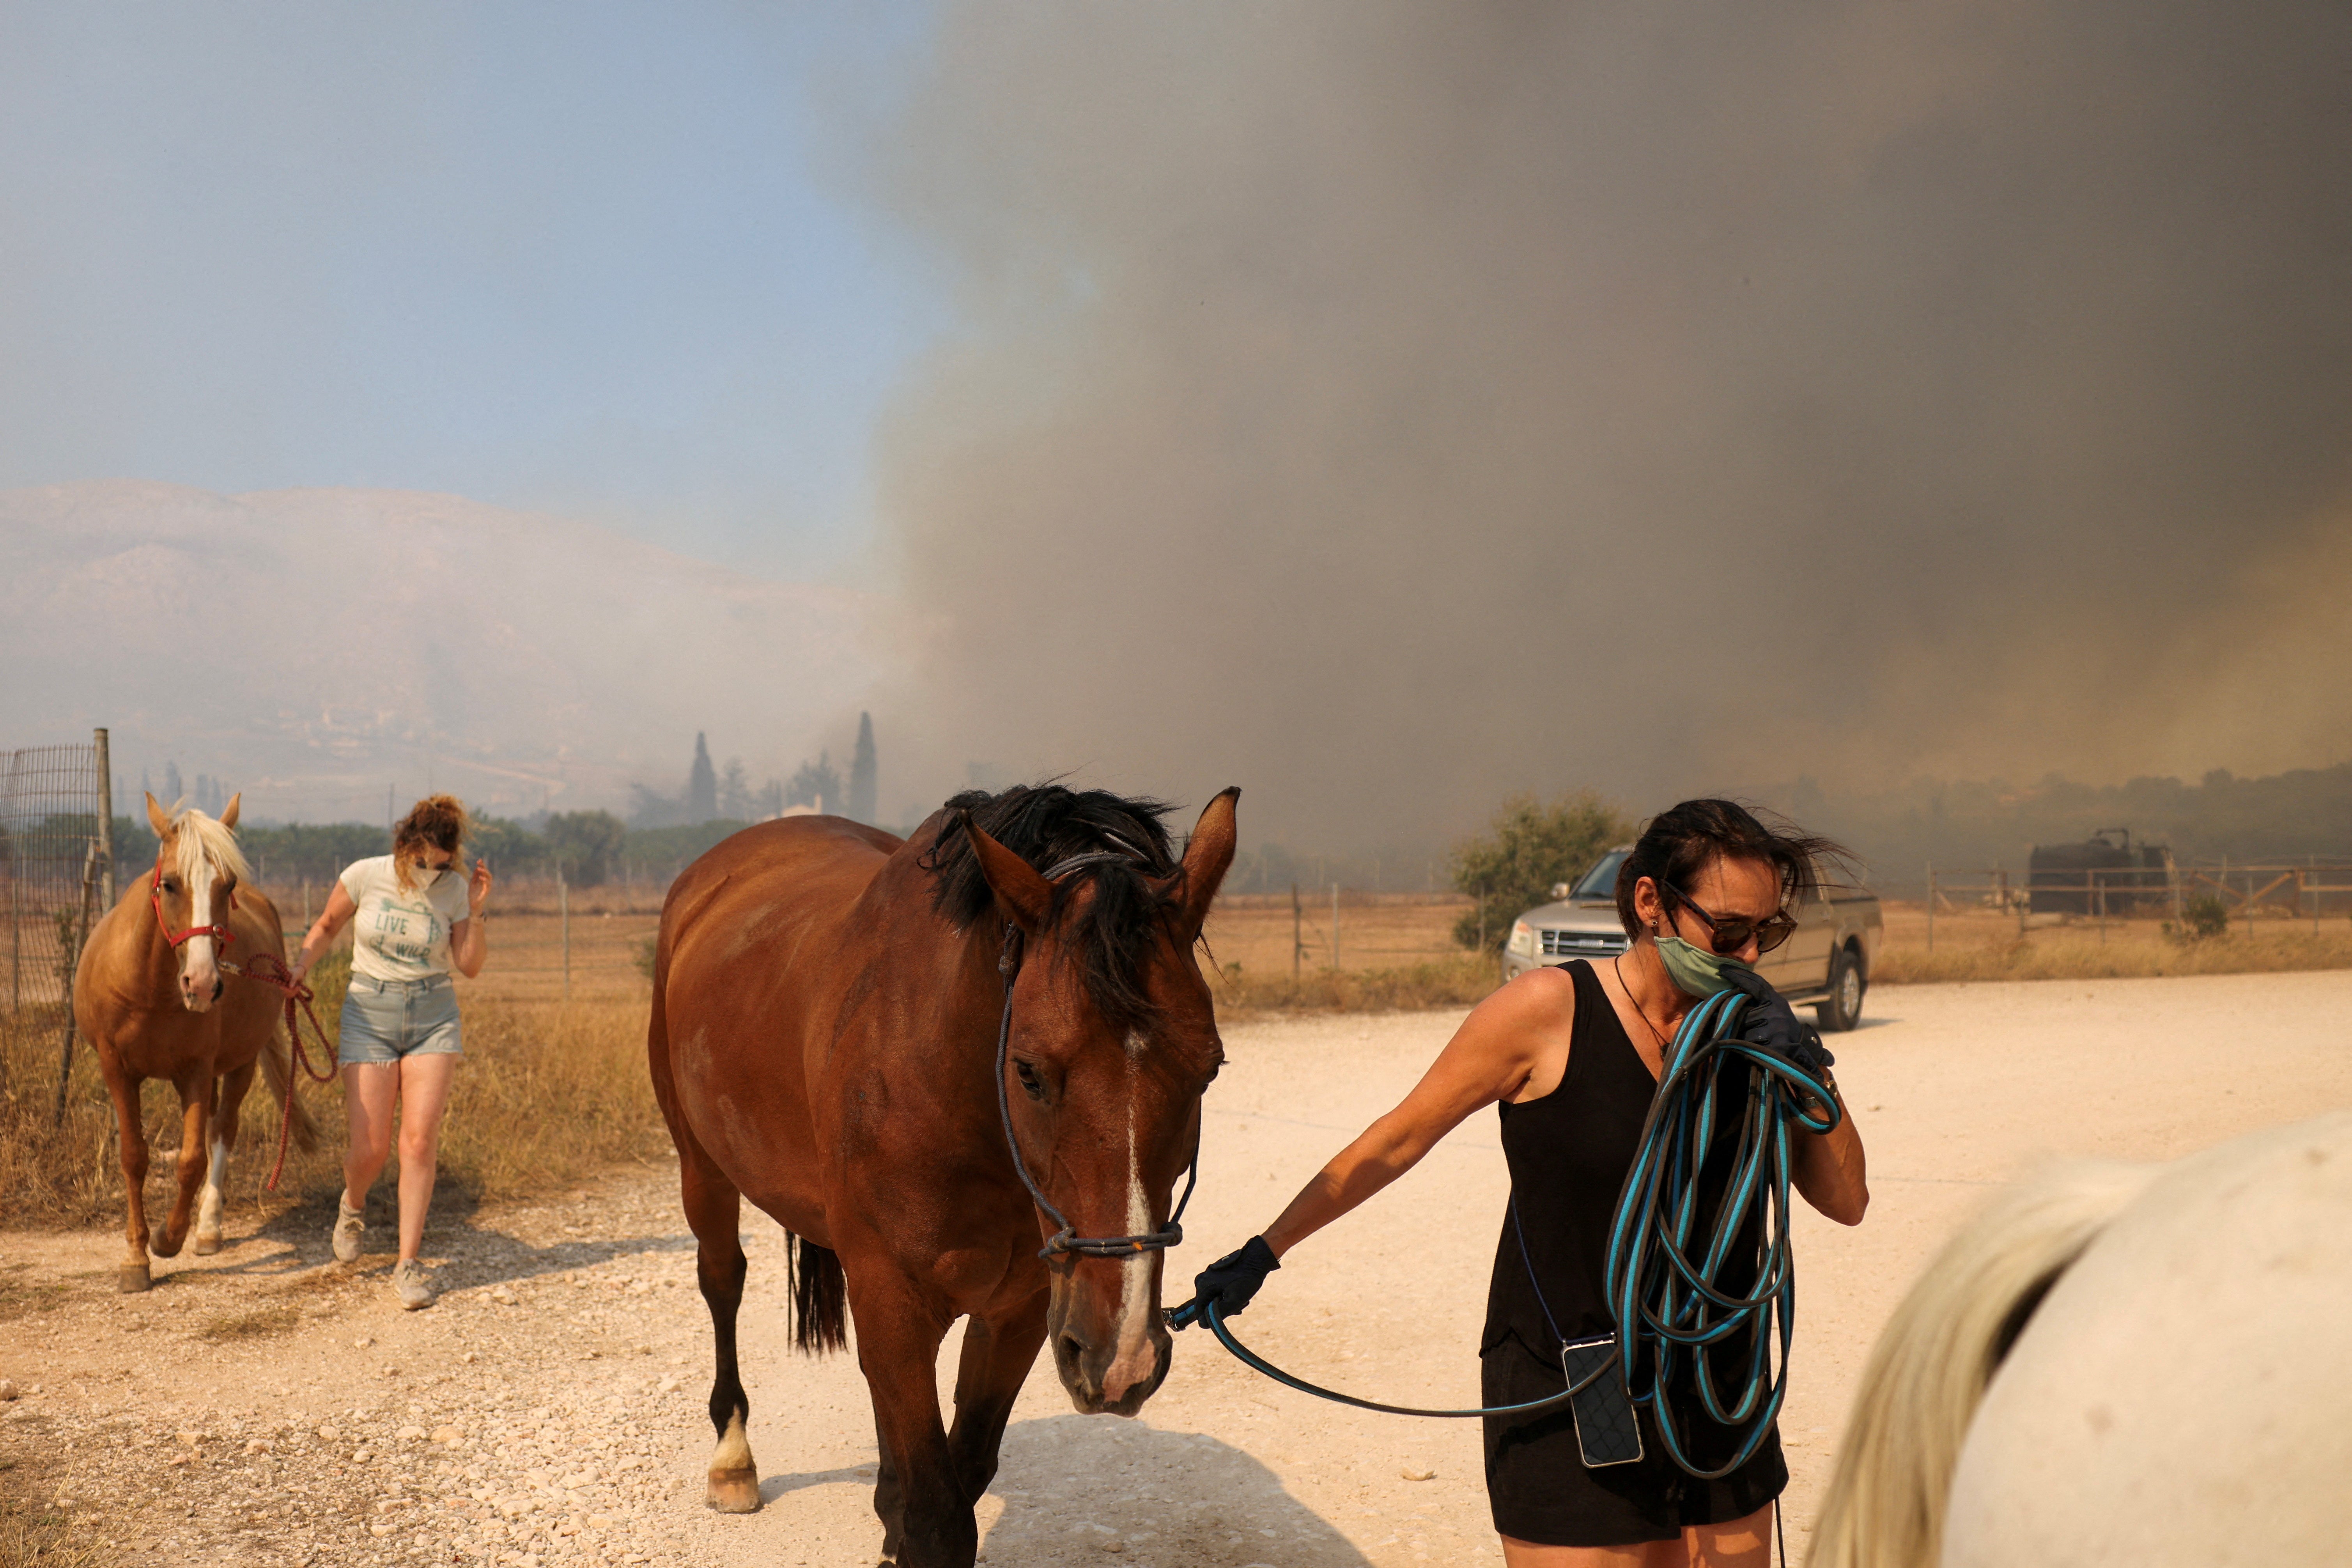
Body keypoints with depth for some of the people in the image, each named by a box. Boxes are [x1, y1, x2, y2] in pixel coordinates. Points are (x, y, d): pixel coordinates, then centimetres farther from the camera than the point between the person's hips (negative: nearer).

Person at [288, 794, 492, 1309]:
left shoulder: (454, 889, -3)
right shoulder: (364, 876, -6)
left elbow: (471, 967, -1)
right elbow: (326, 927, 11)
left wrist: (475, 913, -13)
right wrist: (299, 968, -5)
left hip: (433, 1016, 1)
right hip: (369, 1015, 0)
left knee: (420, 1139, -11)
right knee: (370, 1147, -3)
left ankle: (409, 1262, -3)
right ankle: (353, 1205, 34)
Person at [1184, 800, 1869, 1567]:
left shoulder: (1744, 1029, 1)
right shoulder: (1548, 1011, -14)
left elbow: (1845, 1202, 4)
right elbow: (1397, 1140, -5)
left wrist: (1810, 1073, -13)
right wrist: (1265, 1252, -1)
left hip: (1717, 1404, 5)